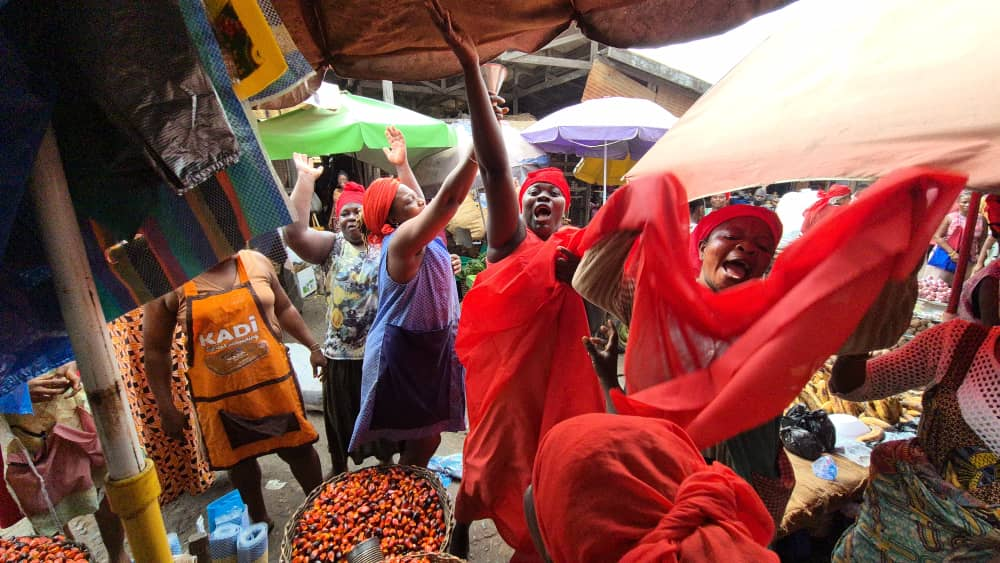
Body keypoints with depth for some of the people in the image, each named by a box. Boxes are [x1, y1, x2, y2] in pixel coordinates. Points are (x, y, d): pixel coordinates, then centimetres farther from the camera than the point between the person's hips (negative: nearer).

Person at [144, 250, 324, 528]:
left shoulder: (256, 261, 0)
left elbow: (283, 308, 12)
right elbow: (156, 350, -3)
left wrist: (313, 346, 9)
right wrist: (166, 407, -3)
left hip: (274, 381, 2)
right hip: (220, 396, -1)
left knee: (297, 448, 12)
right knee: (240, 458, 17)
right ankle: (259, 520, 42)